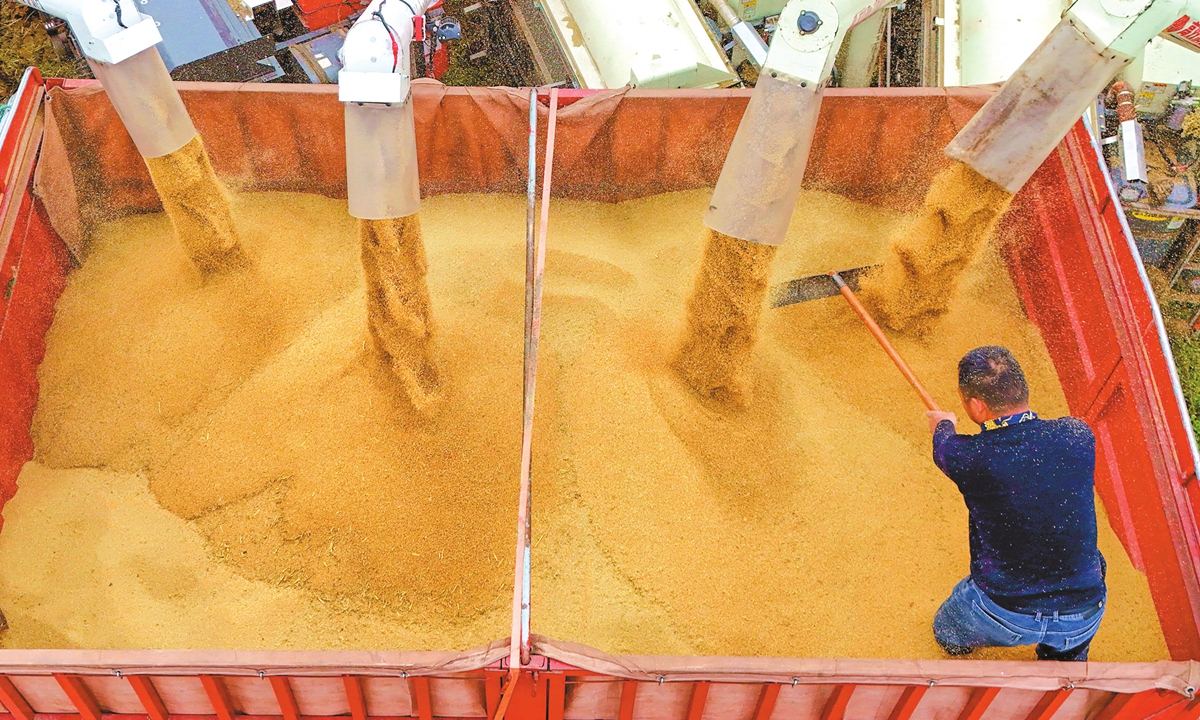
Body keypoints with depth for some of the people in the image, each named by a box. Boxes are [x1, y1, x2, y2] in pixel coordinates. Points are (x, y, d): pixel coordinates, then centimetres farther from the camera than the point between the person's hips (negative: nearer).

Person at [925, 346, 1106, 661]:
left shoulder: (971, 457, -18)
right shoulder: (1079, 435, -10)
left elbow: (944, 446, 9)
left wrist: (943, 425, 33)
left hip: (1004, 617, -1)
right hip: (1083, 621, 1)